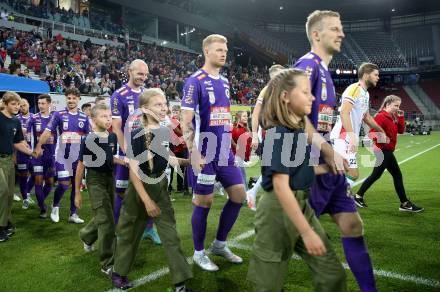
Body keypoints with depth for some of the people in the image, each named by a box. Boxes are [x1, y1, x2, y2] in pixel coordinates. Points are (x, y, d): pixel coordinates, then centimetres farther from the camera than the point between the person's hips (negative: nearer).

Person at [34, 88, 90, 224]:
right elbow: (48, 131, -6)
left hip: (78, 156, 3)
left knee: (76, 184, 7)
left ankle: (73, 214, 18)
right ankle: (55, 206, 24)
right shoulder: (58, 115, -3)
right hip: (62, 156, -3)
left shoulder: (84, 117, 5)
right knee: (64, 183, -5)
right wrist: (39, 146, -13)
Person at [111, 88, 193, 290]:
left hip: (161, 188, 4)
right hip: (140, 189, -4)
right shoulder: (137, 135, -18)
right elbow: (134, 171, -19)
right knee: (130, 234, 12)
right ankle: (118, 273, 33)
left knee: (170, 234, 2)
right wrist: (146, 200, -22)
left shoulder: (166, 132, -2)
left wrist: (190, 161, 2)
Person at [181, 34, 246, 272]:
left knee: (239, 195, 9)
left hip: (225, 152, 8)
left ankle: (220, 244, 26)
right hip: (205, 154, -7)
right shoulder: (195, 81, -10)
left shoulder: (225, 82, 13)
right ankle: (199, 253, 22)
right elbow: (186, 121, -14)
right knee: (204, 202, 2)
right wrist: (194, 153, -20)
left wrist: (229, 145, 18)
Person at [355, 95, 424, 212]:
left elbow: (401, 130, 11)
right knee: (397, 175, -3)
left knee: (375, 175, 10)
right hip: (383, 151, -10)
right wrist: (380, 138, -39)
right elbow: (373, 132, -22)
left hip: (387, 151, 10)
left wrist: (400, 117, 4)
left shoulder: (392, 118, 14)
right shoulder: (381, 117, -15)